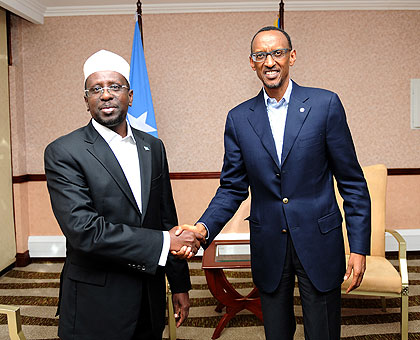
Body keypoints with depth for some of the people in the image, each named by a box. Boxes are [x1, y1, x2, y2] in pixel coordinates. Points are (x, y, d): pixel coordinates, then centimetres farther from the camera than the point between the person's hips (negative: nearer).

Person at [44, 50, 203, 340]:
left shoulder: (152, 147, 5)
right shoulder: (63, 153, -12)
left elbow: (167, 217, 8)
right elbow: (83, 229, -23)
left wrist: (180, 285, 10)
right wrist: (164, 242, -21)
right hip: (96, 305, -4)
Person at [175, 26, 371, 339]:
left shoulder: (325, 104, -5)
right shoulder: (239, 118, 1)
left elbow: (352, 181, -3)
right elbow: (232, 187, 2)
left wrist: (359, 246, -6)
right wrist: (204, 228, -14)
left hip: (318, 243, -1)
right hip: (268, 247, 2)